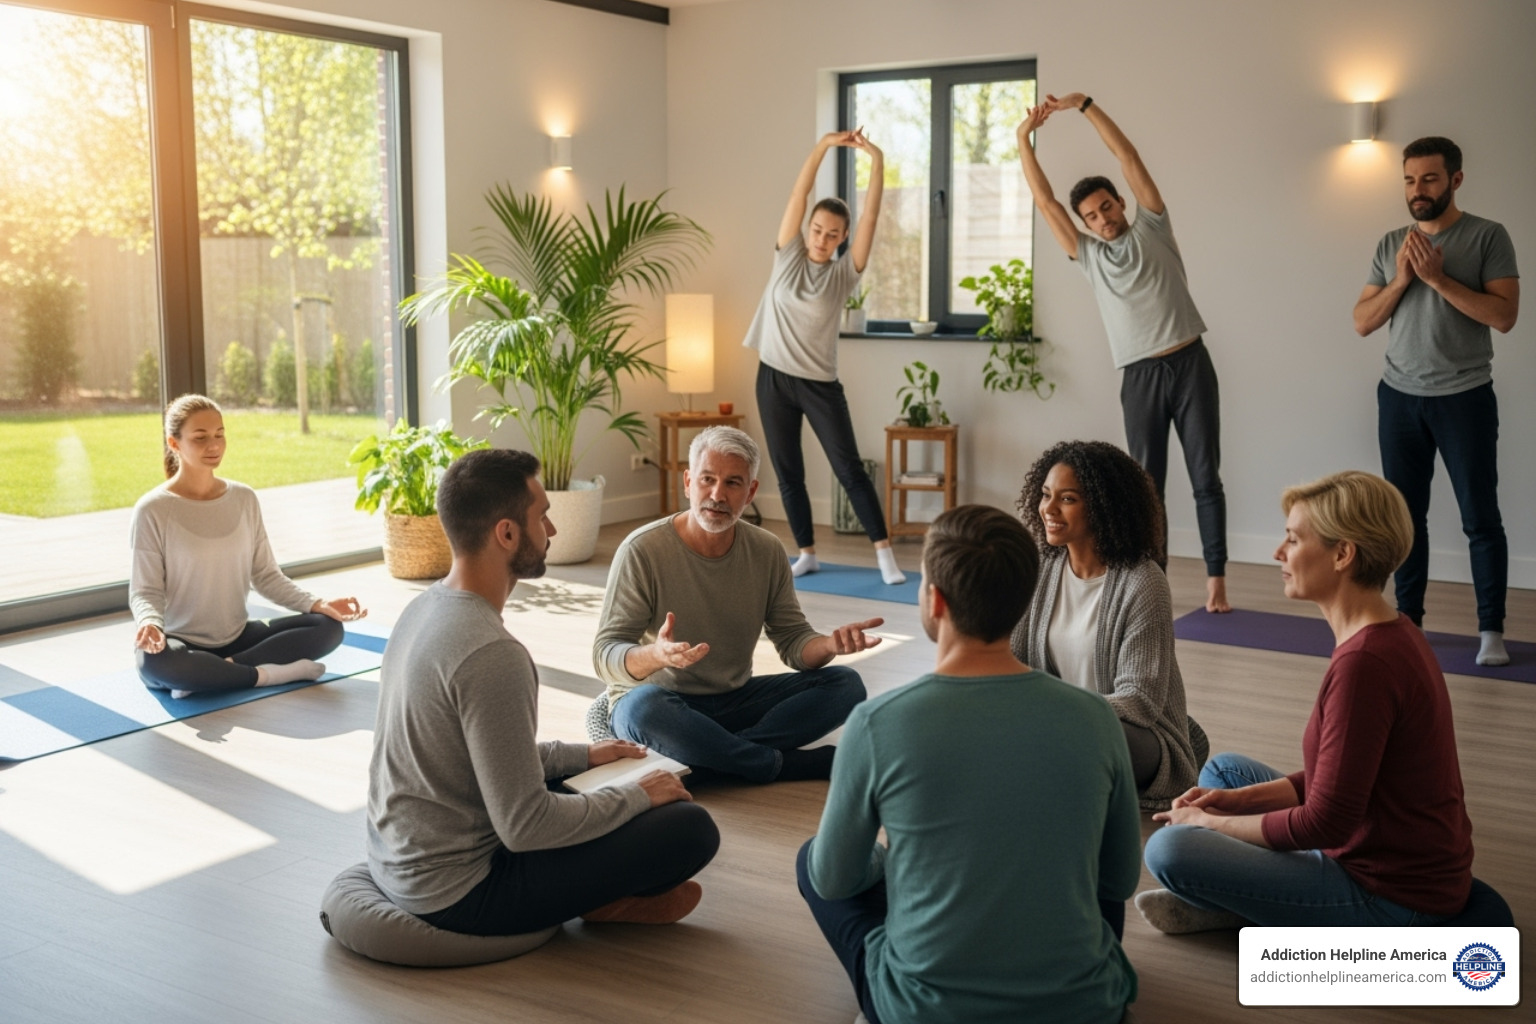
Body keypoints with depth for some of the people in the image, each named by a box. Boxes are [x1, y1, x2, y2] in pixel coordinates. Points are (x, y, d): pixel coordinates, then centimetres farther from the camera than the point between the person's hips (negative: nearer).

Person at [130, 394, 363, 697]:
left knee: (328, 626, -14)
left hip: (237, 637, 5)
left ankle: (222, 669, -21)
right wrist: (151, 624, -33)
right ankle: (269, 673, -22)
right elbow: (146, 590, -10)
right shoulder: (152, 510, -9)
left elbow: (265, 575, 6)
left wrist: (317, 604, -10)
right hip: (180, 644, -4)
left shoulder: (245, 499, 4)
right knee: (154, 659, -40)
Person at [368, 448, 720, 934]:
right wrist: (636, 795, -11)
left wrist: (582, 755, 17)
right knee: (692, 828, -12)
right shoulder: (491, 655, -27)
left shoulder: (423, 608, 2)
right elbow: (524, 826, -25)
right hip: (455, 893, -10)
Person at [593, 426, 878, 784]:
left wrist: (830, 644, -22)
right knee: (644, 706, -40)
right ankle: (785, 764, -22)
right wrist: (656, 656, -42)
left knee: (845, 684, -13)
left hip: (735, 699, 5)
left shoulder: (768, 552, -1)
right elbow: (606, 656, -18)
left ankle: (709, 754, -26)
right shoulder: (642, 551, -16)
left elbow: (793, 641, 2)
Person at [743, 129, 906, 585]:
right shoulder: (788, 256, 1)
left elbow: (871, 214, -9)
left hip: (820, 384, -2)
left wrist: (877, 160, -15)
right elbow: (797, 196, -6)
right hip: (774, 378, 2)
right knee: (788, 474, 7)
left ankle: (884, 554, -2)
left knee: (850, 469, -3)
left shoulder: (844, 273, -2)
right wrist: (823, 145, -13)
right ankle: (807, 553, 19)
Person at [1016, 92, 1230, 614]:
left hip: (1190, 364, -2)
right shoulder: (1088, 254, 12)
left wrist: (1084, 104, -3)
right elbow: (1044, 200, 8)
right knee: (1147, 483, 4)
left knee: (1205, 478, 0)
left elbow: (1127, 156, 0)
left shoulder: (1151, 228, 7)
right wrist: (1024, 139, 4)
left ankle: (1216, 579, 3)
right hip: (1140, 376, 2)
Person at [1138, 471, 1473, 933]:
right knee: (1225, 769, 20)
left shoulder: (1365, 661, -27)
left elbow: (1325, 823, -23)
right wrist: (1238, 800, 2)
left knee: (1170, 848, -22)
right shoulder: (1388, 634, 5)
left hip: (1393, 899, -10)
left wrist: (1209, 823, -9)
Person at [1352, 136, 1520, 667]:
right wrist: (1401, 280, -9)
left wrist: (1438, 278, -19)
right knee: (1406, 515, 8)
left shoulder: (1488, 236, -4)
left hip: (1465, 398, -4)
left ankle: (1492, 631, 7)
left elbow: (1504, 315, -14)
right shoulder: (1390, 244, 8)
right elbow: (1362, 322, 6)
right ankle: (1408, 619, 17)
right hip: (1399, 397, 4)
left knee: (1480, 518, -1)